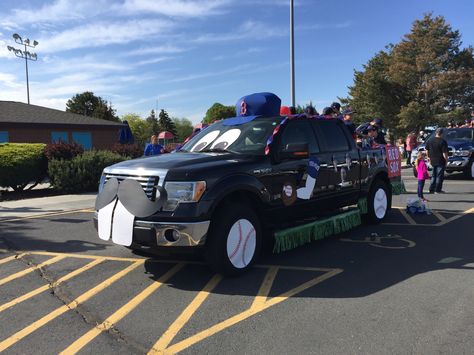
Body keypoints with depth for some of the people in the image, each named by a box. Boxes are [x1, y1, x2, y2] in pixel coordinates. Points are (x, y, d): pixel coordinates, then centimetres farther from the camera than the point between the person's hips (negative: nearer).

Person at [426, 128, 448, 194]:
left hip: (433, 161, 6)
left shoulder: (430, 140, 4)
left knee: (433, 175, 15)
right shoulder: (443, 142, -14)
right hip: (440, 161, -6)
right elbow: (444, 153, -15)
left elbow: (427, 150, 11)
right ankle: (438, 190, 4)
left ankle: (431, 189, 14)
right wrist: (446, 160, -4)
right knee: (439, 176, 2)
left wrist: (429, 157, 20)